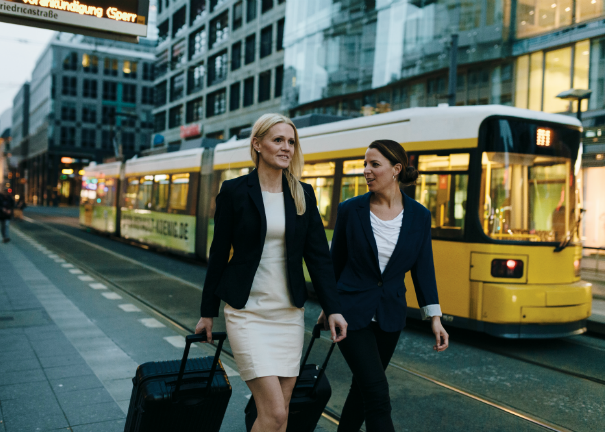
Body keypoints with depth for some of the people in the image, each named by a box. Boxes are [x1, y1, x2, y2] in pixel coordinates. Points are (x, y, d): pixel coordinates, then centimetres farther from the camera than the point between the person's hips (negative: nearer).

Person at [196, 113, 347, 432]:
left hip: (289, 312, 4)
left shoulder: (304, 195, 5)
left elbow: (318, 256, 4)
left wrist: (332, 309, -5)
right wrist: (207, 312, 4)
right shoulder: (234, 191, -4)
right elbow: (219, 254, 0)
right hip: (247, 311, -4)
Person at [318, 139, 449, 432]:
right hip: (352, 312, -3)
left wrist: (434, 317, -2)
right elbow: (335, 262, 3)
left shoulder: (419, 216, -2)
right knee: (377, 391, -8)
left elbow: (423, 268, 2)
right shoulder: (350, 210, -7)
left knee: (363, 385, 16)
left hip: (390, 315, 3)